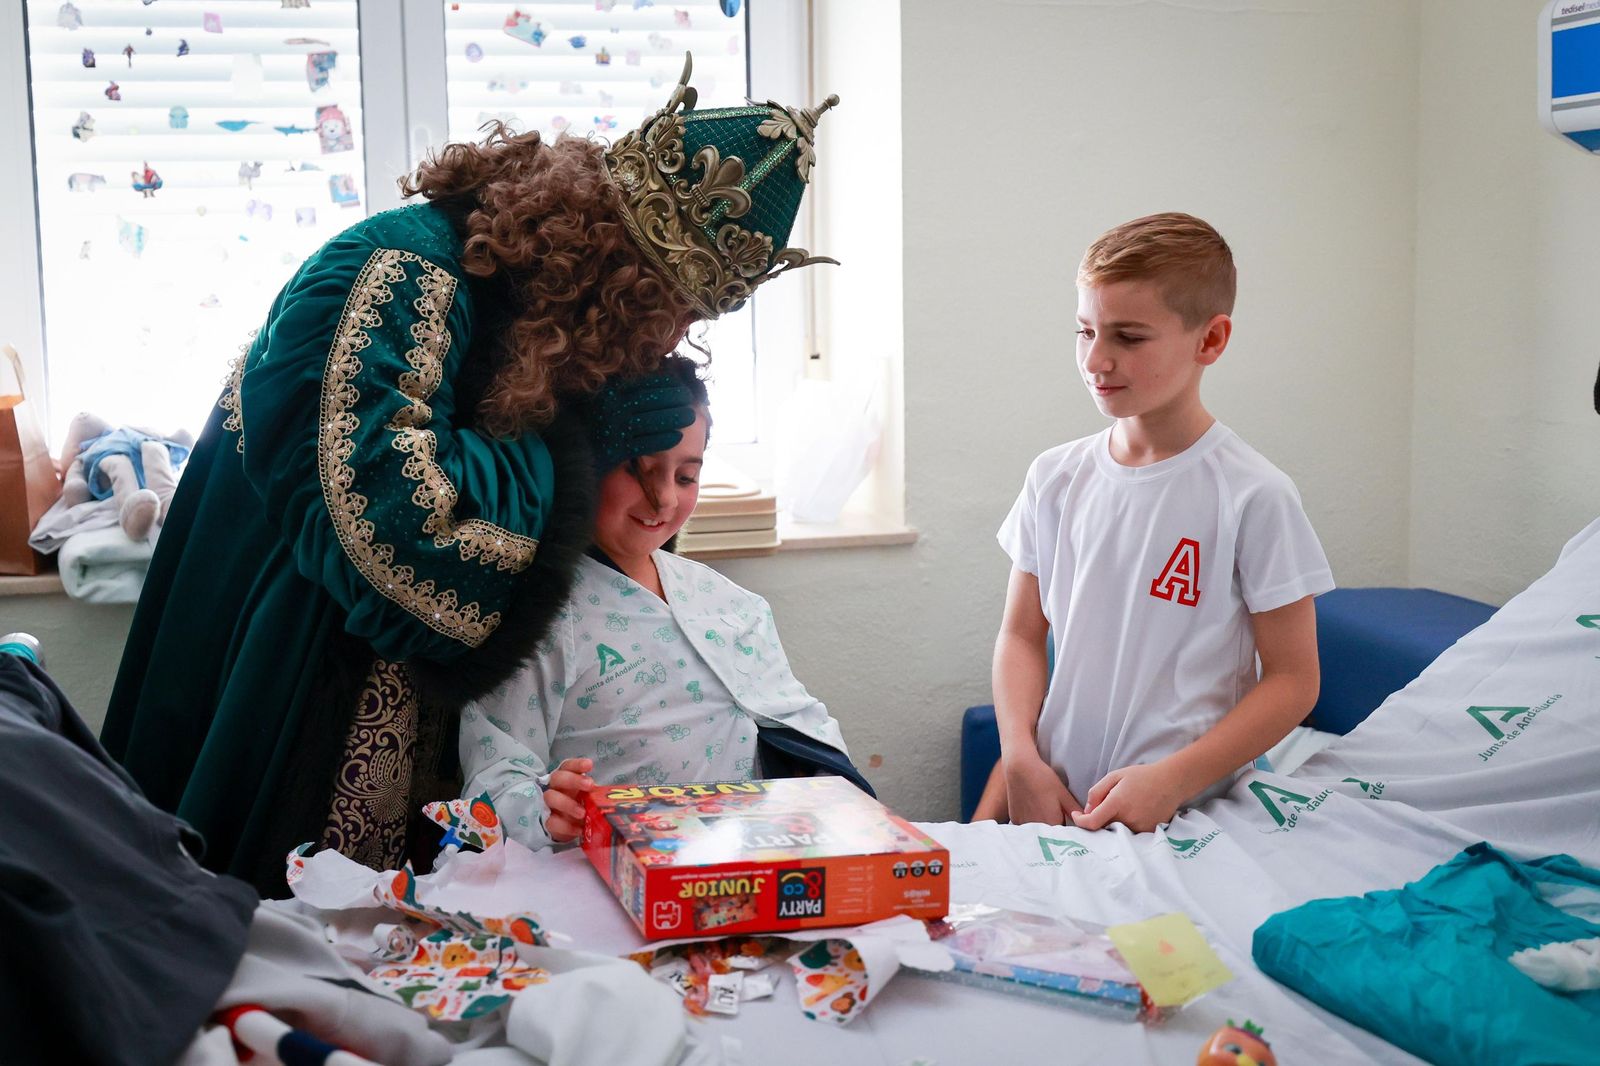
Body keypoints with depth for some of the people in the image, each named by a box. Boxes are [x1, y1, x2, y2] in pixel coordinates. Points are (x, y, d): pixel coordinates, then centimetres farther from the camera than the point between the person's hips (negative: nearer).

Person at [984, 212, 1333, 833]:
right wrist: (1021, 758, -4)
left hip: (1183, 815, -4)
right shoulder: (1056, 478, 6)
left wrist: (1171, 781, -14)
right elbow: (1022, 635, 11)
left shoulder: (1253, 496, -7)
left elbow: (1292, 680, -4)